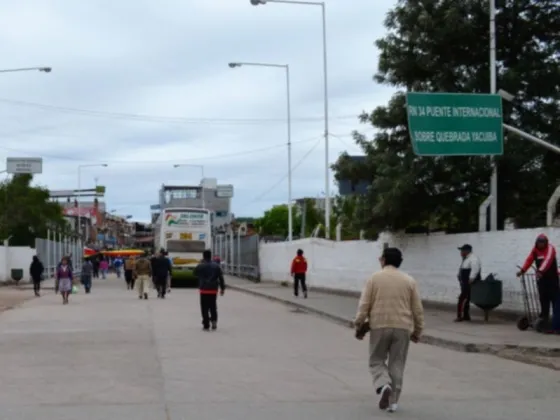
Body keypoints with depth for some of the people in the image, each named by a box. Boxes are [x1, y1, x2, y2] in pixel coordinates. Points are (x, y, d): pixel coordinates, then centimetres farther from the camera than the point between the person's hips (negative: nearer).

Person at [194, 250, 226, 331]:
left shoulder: (200, 266, -7)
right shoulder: (216, 266, 2)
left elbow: (195, 275, 9)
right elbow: (221, 277, 3)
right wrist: (222, 288, 10)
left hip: (204, 289, -3)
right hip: (214, 289, 3)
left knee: (205, 308, 3)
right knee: (213, 306, 18)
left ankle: (206, 325, 3)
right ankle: (214, 320, 0)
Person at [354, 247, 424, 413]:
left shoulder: (374, 278, -1)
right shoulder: (409, 281, 5)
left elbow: (364, 305, -4)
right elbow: (417, 309, 7)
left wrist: (358, 326, 6)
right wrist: (417, 331, 17)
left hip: (379, 326, -2)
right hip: (402, 327, 2)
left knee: (376, 361, 12)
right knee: (397, 365, 10)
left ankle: (384, 385, -15)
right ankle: (392, 401, 10)